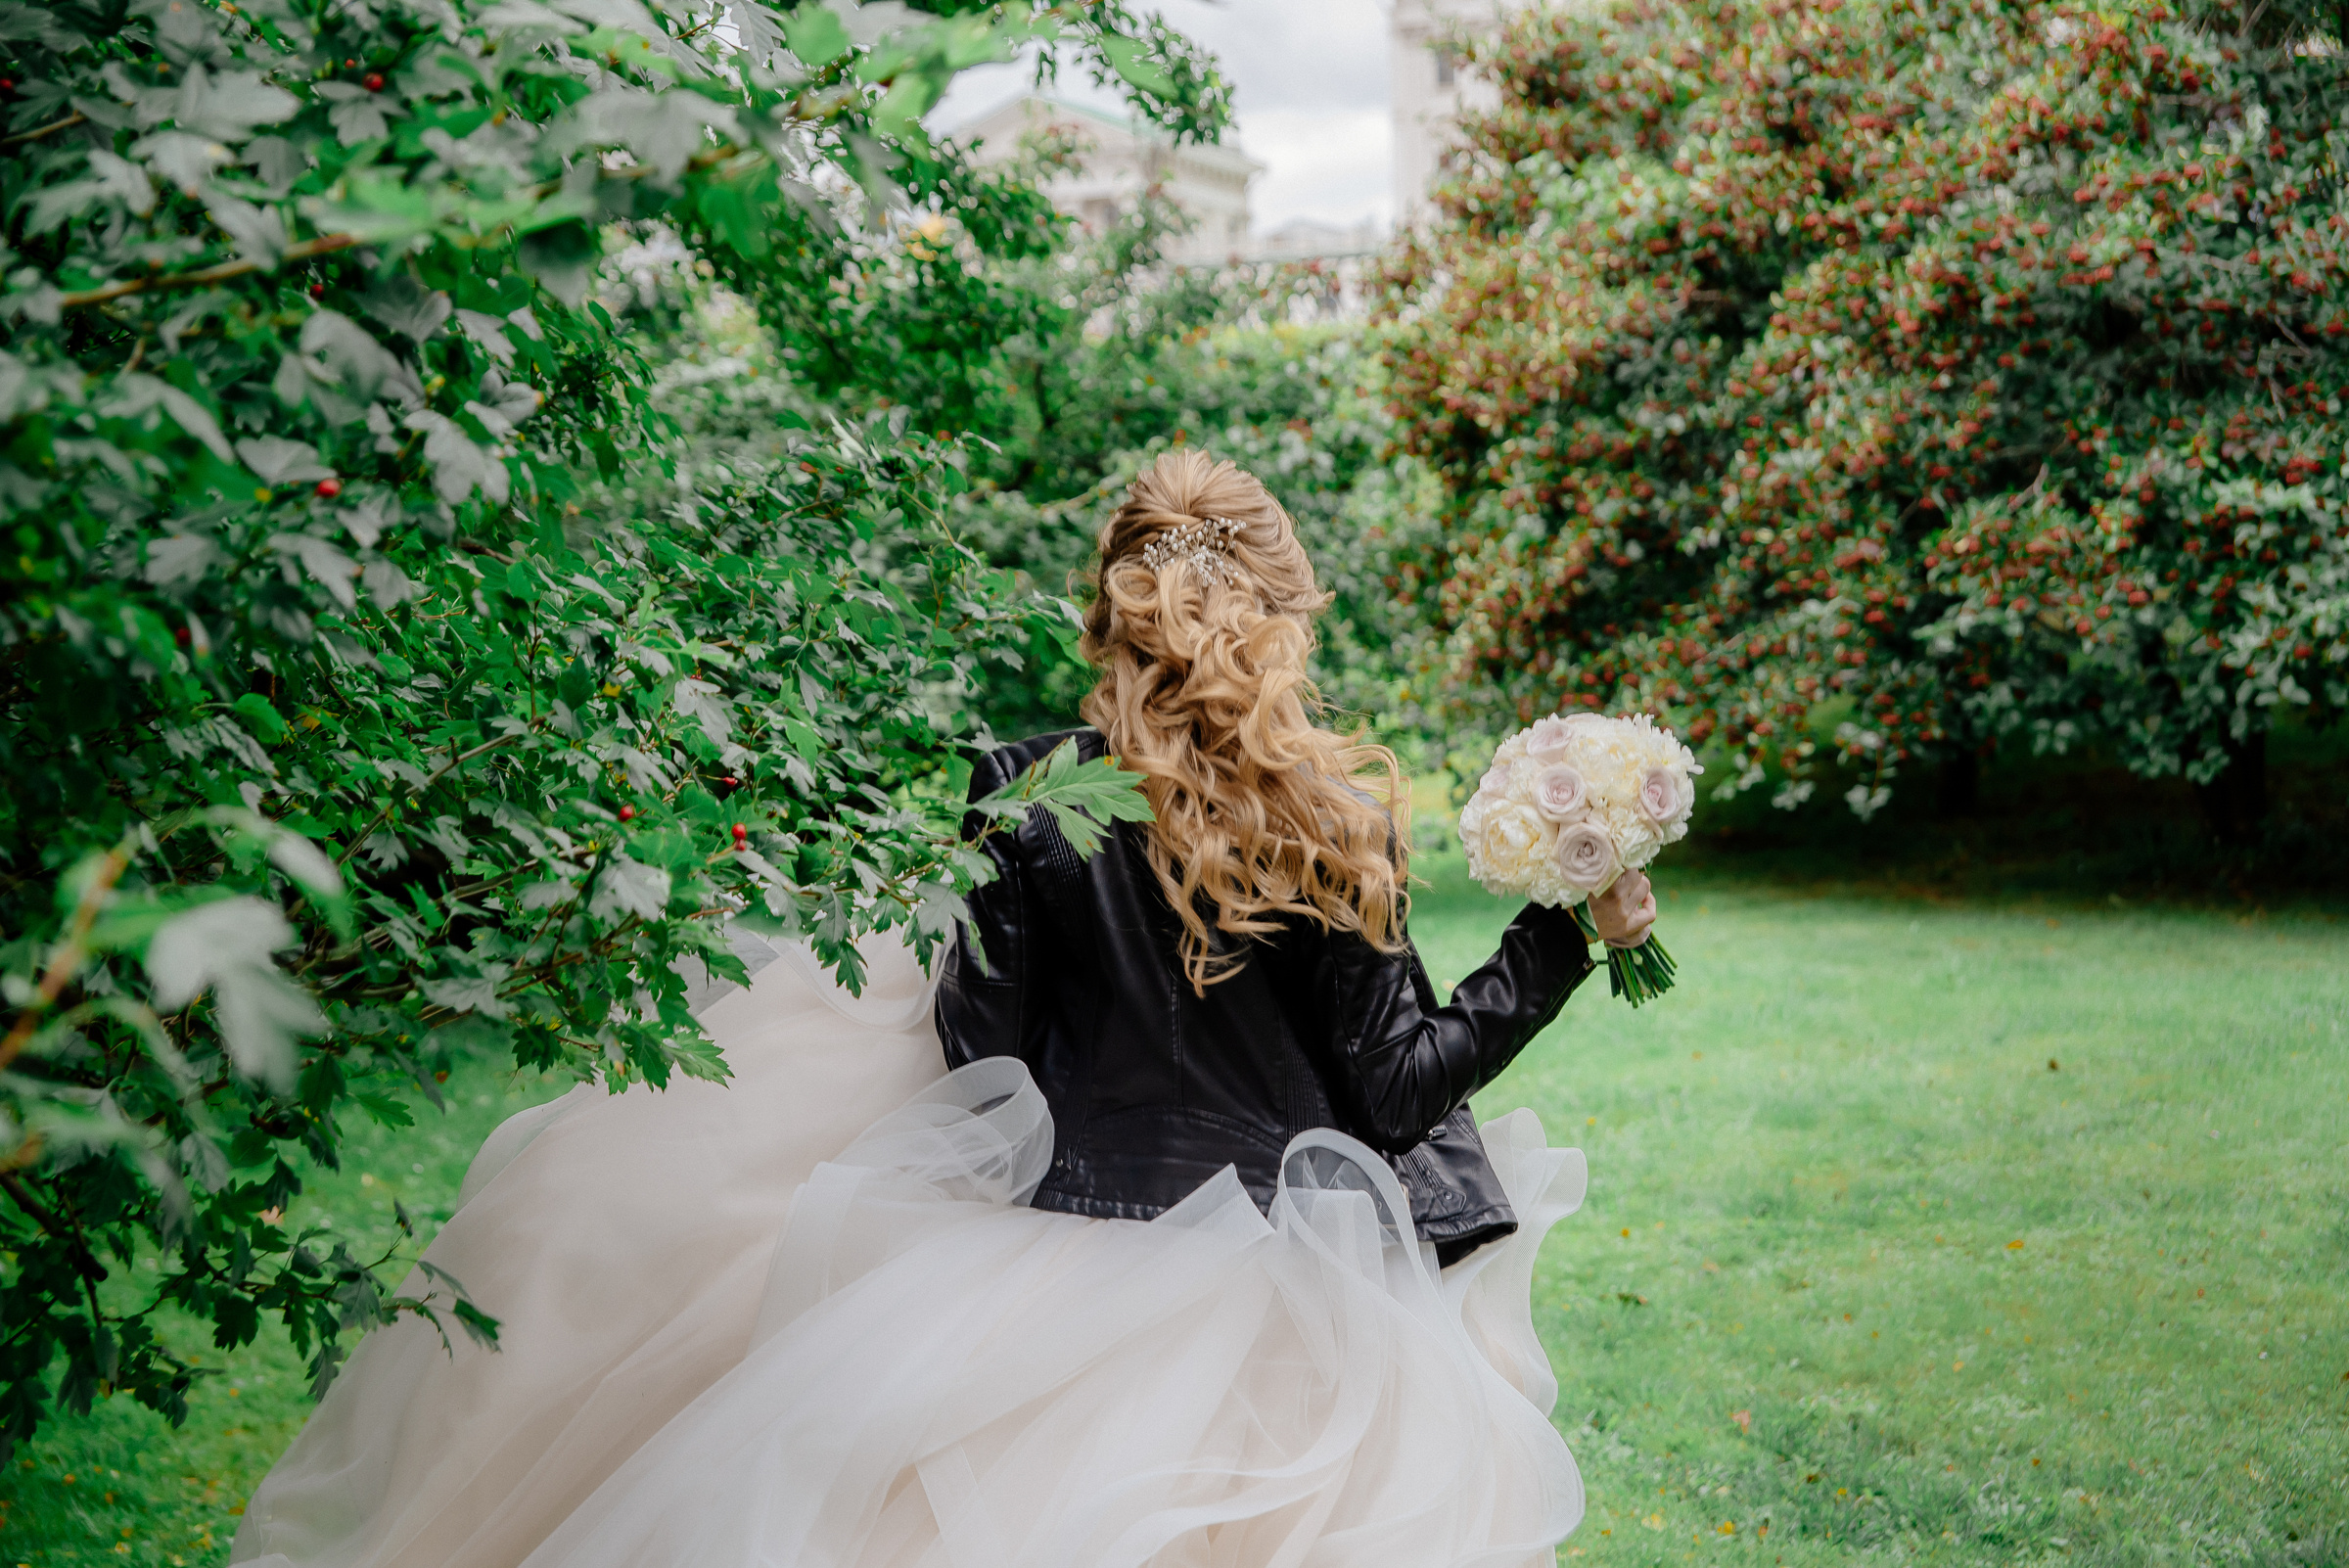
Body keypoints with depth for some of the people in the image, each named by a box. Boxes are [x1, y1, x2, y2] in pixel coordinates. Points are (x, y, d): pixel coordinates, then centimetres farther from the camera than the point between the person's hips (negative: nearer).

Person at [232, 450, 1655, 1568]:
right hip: (1284, 1273, -1)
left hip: (1062, 1257, 1)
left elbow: (984, 1052, -2)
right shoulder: (1345, 819, -11)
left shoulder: (1028, 798, -8)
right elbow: (1399, 1085, -8)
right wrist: (1575, 936, 0)